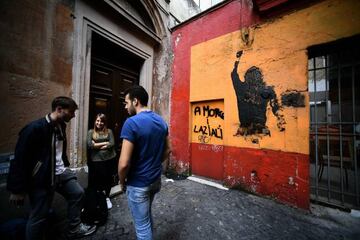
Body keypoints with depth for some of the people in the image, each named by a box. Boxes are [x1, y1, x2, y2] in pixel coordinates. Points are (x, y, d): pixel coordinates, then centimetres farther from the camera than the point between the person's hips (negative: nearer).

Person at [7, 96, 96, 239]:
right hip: (42, 178, -7)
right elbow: (20, 159, -18)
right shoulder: (35, 128, -22)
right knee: (39, 217, 8)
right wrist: (18, 189, -14)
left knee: (77, 193, 14)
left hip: (61, 172, 8)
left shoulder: (61, 125, 3)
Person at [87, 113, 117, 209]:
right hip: (96, 160, -1)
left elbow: (112, 144, -7)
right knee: (96, 179, 3)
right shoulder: (91, 132, 5)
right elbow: (90, 145, -8)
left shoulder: (109, 131, 4)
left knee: (108, 178, 11)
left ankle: (107, 197, 34)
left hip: (109, 159, 1)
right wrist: (105, 143, -9)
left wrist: (97, 146, -9)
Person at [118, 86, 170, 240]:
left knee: (142, 225, 16)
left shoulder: (131, 123, -23)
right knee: (147, 215, 32)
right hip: (156, 179, 8)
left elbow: (124, 163, -24)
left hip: (138, 184, -7)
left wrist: (122, 181, -6)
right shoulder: (161, 122, -1)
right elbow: (167, 150, 7)